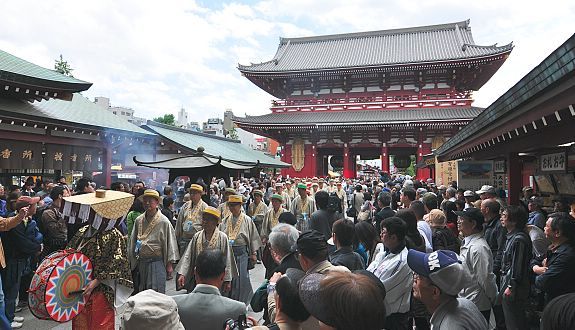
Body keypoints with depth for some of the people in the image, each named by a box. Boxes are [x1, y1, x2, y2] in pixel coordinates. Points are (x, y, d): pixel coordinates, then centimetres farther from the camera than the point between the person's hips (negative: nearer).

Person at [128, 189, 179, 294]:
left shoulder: (164, 221, -7)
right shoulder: (138, 220, 5)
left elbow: (170, 242, -5)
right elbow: (132, 241, 13)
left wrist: (169, 264, -5)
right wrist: (131, 260, 13)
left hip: (157, 262, -4)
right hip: (141, 262, 5)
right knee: (140, 292, 14)